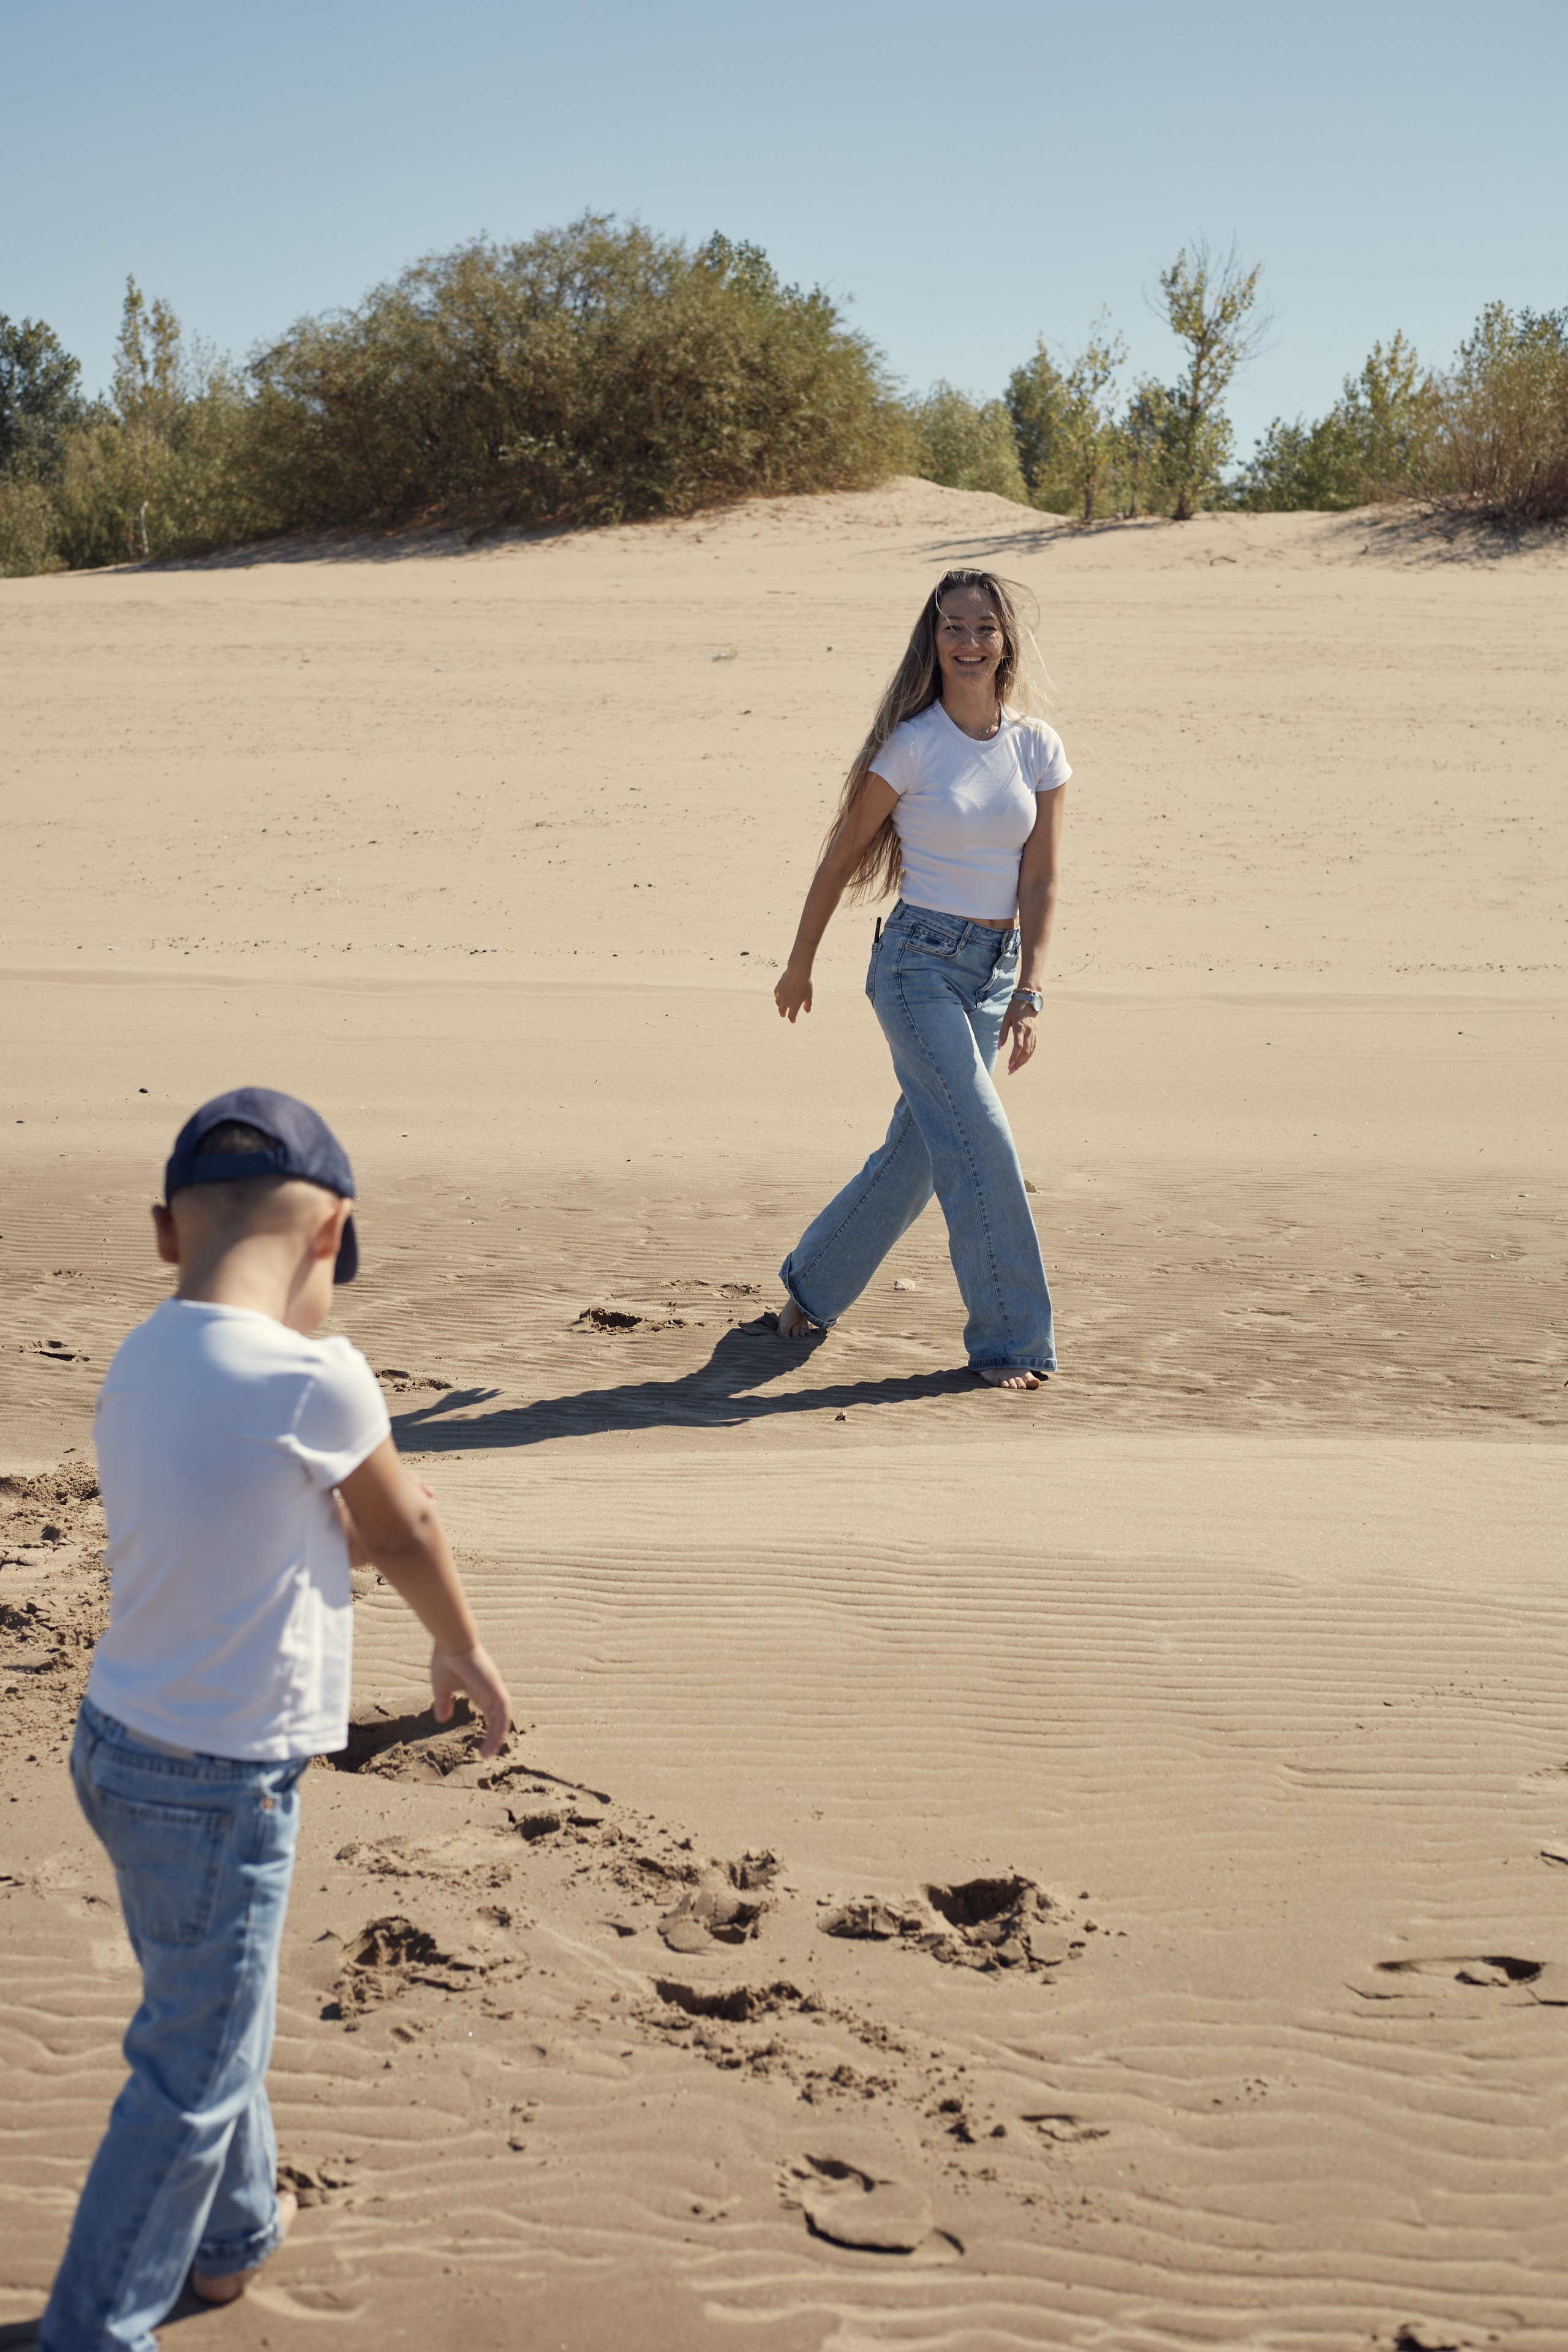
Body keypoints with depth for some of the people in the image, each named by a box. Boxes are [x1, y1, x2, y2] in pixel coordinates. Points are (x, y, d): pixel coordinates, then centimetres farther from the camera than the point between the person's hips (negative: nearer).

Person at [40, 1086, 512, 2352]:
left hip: (120, 1739, 9)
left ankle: (230, 2231, 49)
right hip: (219, 1787, -8)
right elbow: (403, 1530, -4)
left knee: (207, 2020, 28)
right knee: (195, 2078, 9)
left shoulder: (138, 1364, -2)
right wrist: (464, 1649, 13)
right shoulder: (316, 1378, -23)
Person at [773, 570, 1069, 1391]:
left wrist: (1028, 993, -7)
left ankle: (810, 1284, 31)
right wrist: (800, 964, 6)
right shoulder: (911, 745, -9)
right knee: (980, 1144, -12)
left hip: (996, 968, 5)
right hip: (919, 961, -5)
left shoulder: (1039, 747, 2)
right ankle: (1010, 1341, -2)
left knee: (918, 1151, 12)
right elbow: (841, 859, 0)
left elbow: (1040, 879, 1)